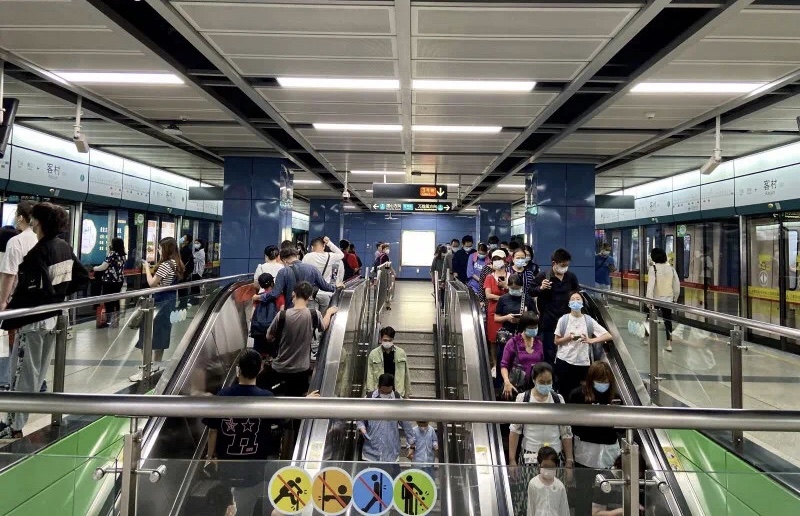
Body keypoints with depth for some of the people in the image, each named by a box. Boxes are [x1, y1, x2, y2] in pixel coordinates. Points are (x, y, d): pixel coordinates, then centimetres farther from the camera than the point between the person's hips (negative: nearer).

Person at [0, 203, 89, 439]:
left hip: (34, 320, -8)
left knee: (23, 373, 2)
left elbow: (28, 292, -25)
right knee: (38, 371, 17)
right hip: (54, 318, 8)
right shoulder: (66, 248, 5)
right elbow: (83, 277, 12)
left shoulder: (38, 253, -19)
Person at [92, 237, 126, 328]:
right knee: (116, 301, 11)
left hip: (109, 281, -7)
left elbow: (103, 267, -10)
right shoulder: (123, 255, 7)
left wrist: (94, 268, 6)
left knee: (108, 301, 0)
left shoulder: (112, 254, -12)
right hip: (119, 281, 7)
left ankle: (108, 321, 4)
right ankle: (115, 321, 15)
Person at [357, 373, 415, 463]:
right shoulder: (369, 398, -2)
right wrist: (362, 428, -13)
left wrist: (411, 443, 7)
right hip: (371, 449, 0)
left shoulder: (398, 400, -1)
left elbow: (405, 423, 5)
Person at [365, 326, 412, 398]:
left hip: (397, 392, 1)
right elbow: (370, 375, -1)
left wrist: (408, 393, 6)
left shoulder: (401, 353, 0)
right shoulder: (373, 354, -2)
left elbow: (406, 374, 6)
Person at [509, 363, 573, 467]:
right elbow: (515, 430, -4)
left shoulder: (558, 399, 0)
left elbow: (566, 432, 6)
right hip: (530, 454, -1)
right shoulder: (522, 398, -7)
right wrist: (512, 459, -5)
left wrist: (569, 460, 5)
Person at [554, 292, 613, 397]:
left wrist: (591, 340, -19)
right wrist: (569, 338, -17)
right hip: (564, 361, 0)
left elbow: (608, 336, -5)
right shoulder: (563, 319, -1)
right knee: (564, 392, 8)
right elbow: (556, 341, 2)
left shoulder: (589, 320, 0)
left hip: (583, 363, 1)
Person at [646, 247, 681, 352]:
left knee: (650, 318, 15)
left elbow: (651, 284, -19)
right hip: (668, 299, 4)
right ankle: (669, 344, 3)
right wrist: (675, 298, 17)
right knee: (668, 320, 7)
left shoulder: (653, 268, -12)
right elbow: (677, 284, 7)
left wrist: (649, 299, -17)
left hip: (656, 298, -3)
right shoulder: (671, 268, 3)